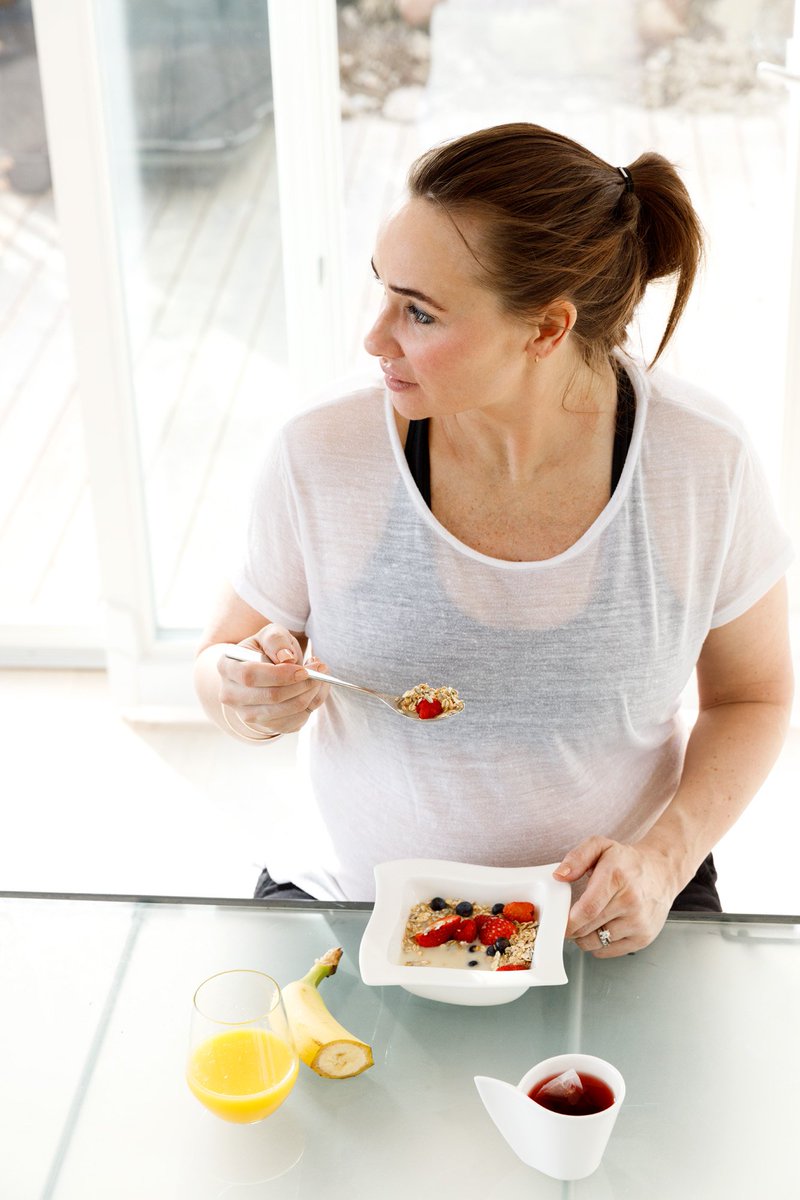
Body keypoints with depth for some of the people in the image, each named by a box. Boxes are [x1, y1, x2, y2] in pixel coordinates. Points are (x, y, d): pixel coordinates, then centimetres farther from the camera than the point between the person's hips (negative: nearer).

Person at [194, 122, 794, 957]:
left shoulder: (705, 463, -14)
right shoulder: (319, 460, -15)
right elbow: (222, 660, 2)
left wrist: (665, 856, -15)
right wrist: (252, 699, -21)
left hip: (608, 912, 0)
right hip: (353, 900, 0)